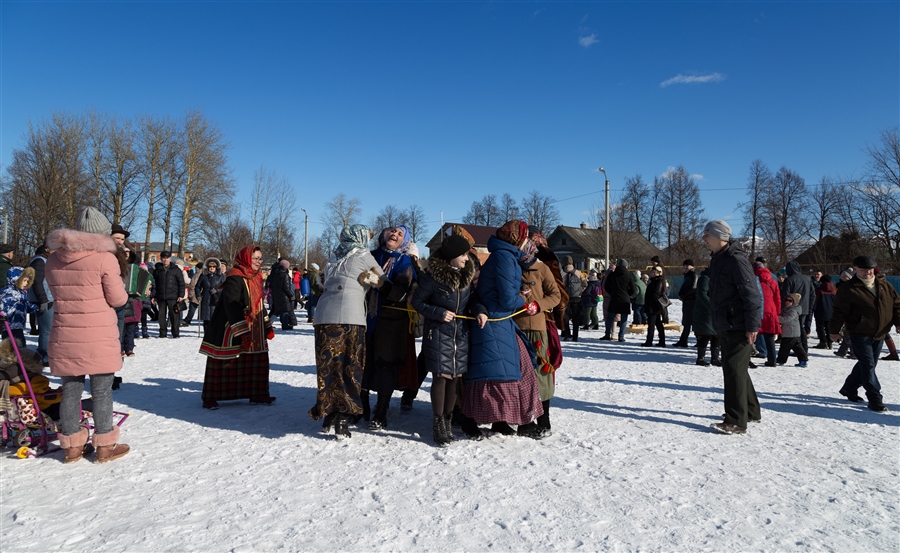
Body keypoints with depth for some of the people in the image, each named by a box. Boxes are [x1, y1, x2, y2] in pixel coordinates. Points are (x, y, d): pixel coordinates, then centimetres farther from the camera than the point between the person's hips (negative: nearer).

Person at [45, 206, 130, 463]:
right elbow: (117, 299, -9)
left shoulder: (54, 259, 6)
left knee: (71, 390, 12)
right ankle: (105, 446, 13)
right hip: (98, 338, -5)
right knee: (102, 391, 5)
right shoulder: (105, 258, -12)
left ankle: (71, 446, 22)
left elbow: (57, 292, 16)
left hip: (64, 336, 5)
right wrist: (121, 290, 11)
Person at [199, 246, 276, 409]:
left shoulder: (256, 277, 12)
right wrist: (242, 331, -28)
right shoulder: (235, 277, -16)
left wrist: (267, 326, 20)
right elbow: (232, 305, -24)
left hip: (254, 329, 9)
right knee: (223, 364, -1)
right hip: (230, 330, -8)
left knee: (258, 362, 8)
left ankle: (257, 395, 18)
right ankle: (210, 398, 11)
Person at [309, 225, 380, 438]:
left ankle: (327, 415, 15)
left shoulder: (334, 255, 21)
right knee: (349, 369, 1)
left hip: (324, 316, 5)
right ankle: (342, 420, -1)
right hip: (350, 317, -5)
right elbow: (382, 282, 9)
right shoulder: (363, 255, 7)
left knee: (327, 367, 9)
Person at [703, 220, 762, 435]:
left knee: (734, 370, -10)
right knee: (734, 369, 19)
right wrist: (717, 323, 22)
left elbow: (751, 294, -20)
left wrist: (752, 325, -23)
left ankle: (736, 421, -6)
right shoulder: (717, 259, 15)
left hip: (739, 327, -10)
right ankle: (751, 411, 34)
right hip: (725, 327, 10)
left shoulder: (736, 260, -16)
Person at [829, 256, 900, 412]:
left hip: (879, 334, 6)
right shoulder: (849, 289, -10)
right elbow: (839, 311, -8)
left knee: (867, 365, 14)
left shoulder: (884, 285, 7)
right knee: (868, 366, -8)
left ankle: (849, 389, 31)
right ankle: (875, 399, -3)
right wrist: (834, 331, -8)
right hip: (859, 334, -6)